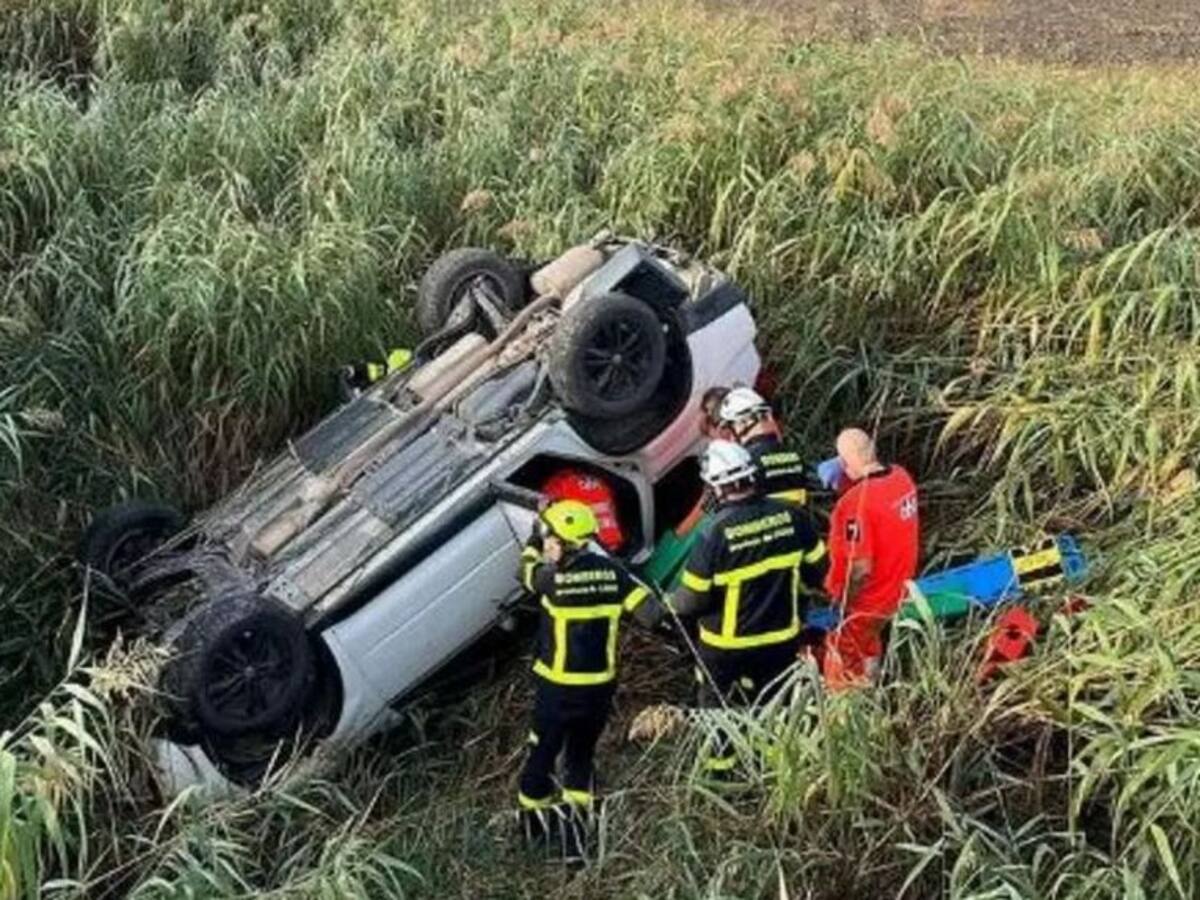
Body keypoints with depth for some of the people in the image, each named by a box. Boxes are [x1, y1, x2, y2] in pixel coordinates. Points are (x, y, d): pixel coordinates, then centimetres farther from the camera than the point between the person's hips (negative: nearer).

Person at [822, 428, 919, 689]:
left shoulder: (857, 502, -33)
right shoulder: (901, 477, -9)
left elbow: (861, 569, -29)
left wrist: (842, 604, -14)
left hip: (864, 602, -8)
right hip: (893, 591, 8)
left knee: (844, 674, 11)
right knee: (869, 647, 32)